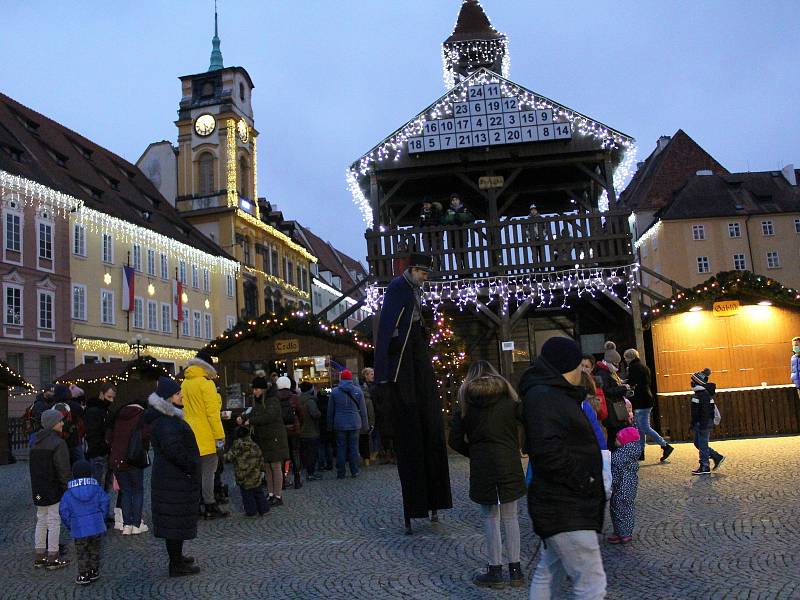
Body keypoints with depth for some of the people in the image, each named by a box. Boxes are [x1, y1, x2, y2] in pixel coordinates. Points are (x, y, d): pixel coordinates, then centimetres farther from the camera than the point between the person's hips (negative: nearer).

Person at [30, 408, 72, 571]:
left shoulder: (35, 442, 9)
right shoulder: (58, 443, -18)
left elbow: (32, 466, 15)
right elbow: (64, 470, -19)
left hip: (38, 490, 8)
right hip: (54, 491, -8)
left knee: (41, 521, 16)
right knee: (54, 522, 0)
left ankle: (39, 557, 22)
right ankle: (53, 558, 6)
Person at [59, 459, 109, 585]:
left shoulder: (68, 494, -7)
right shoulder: (97, 489, -4)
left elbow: (64, 512, -5)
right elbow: (104, 505, 0)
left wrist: (69, 525, 10)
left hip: (79, 529, -2)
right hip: (97, 527, 2)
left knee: (82, 553, 12)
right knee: (94, 550, 18)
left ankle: (83, 575, 15)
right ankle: (94, 572, 28)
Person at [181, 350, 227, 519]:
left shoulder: (185, 383, 10)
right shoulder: (206, 383, -13)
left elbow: (185, 410, 15)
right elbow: (212, 412, -17)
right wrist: (220, 436, -14)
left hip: (191, 435, 8)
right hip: (206, 436, -7)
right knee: (208, 471, -2)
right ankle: (210, 507, 3)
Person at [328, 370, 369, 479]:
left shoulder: (334, 391, 0)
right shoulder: (358, 391, 1)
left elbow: (330, 411, 5)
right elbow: (363, 410, 4)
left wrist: (330, 426, 12)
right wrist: (365, 425, 10)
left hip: (339, 424, 0)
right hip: (354, 424, 0)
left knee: (341, 448, 4)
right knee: (354, 447, 6)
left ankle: (340, 473, 7)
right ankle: (354, 471, 8)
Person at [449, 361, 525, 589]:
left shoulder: (465, 401, 2)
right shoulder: (508, 397, 5)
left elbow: (455, 440, 0)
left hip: (482, 467, -1)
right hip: (509, 465, 2)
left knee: (491, 518, 8)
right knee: (510, 516, 12)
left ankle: (495, 572, 11)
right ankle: (515, 570, 17)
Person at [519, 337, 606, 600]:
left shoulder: (554, 395, 16)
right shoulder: (542, 396, -17)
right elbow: (548, 451, -26)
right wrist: (585, 480, -17)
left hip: (561, 506, 11)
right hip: (564, 509, -11)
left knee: (549, 572, 19)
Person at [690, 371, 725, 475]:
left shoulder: (704, 394, -18)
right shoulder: (698, 393, 14)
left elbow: (705, 411, -22)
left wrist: (703, 425, -24)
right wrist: (694, 423, 23)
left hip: (704, 423, -11)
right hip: (698, 424, 11)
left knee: (702, 444, -4)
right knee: (698, 443, 15)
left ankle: (704, 467, 3)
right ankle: (717, 457, 21)